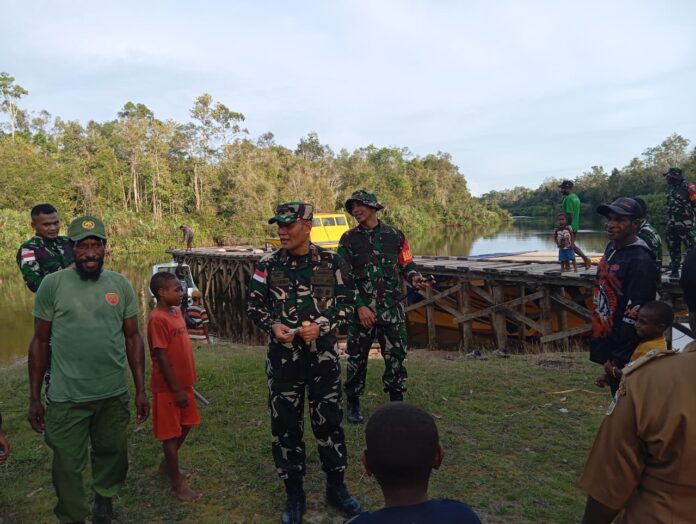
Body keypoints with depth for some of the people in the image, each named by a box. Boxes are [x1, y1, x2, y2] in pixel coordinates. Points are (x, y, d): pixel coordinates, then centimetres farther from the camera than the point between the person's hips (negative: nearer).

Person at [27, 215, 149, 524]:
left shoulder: (121, 285, -1)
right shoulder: (52, 284, -7)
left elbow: (132, 338, 3)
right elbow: (40, 342, -1)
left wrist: (141, 390, 2)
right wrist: (34, 397, -1)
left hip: (114, 395, 2)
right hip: (66, 398, -2)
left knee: (111, 454, 20)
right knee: (68, 465, 11)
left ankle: (104, 497, 48)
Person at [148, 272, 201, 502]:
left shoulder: (176, 312, 6)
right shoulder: (158, 319, -21)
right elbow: (161, 357, -21)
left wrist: (186, 384, 18)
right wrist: (176, 389, -19)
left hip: (183, 381, 9)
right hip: (168, 387, -9)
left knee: (186, 425, 20)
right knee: (171, 433, 4)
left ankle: (167, 464, 39)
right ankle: (177, 482, 17)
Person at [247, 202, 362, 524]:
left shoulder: (332, 263, -5)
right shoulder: (268, 265, -2)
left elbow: (347, 303, -2)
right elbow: (254, 305, 5)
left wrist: (321, 326, -17)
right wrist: (272, 326, -14)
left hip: (323, 357, -1)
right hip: (283, 359, 1)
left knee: (329, 422, 11)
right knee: (284, 425, 9)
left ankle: (336, 487, 31)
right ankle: (294, 494, 27)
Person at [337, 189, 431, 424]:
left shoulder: (395, 235, 4)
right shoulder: (349, 239, 0)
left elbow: (406, 265, 11)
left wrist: (414, 277, -12)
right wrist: (360, 307, -12)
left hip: (391, 308, 1)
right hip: (360, 309, -1)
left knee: (396, 356, 4)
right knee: (357, 358, 9)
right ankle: (353, 404, 27)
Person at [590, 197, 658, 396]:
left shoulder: (641, 261, -21)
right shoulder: (611, 248, 6)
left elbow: (634, 316, -23)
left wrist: (616, 359, -20)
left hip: (625, 354, -8)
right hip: (605, 341, 8)